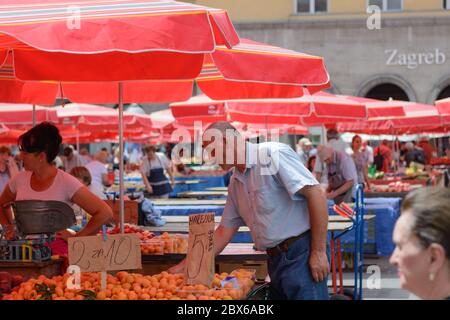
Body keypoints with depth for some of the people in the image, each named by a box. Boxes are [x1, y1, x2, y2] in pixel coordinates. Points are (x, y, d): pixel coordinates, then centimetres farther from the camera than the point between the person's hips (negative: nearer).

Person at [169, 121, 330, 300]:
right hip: (275, 259, 8)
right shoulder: (236, 182, 15)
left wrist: (319, 253, -17)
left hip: (300, 254, -8)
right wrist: (187, 265, 16)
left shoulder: (273, 153, -11)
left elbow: (315, 193, -17)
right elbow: (225, 230, 20)